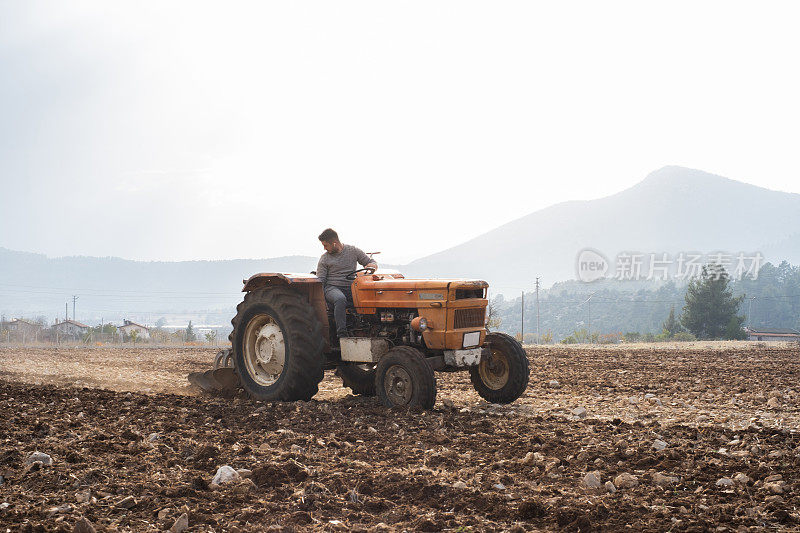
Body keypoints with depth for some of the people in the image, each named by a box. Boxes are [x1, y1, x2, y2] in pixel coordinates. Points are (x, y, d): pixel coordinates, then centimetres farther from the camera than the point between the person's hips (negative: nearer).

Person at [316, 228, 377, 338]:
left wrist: (371, 266, -10)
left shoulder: (353, 251, 10)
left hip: (351, 288, 2)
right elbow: (320, 282, 4)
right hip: (332, 288, -2)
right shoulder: (324, 259, 8)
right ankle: (341, 333, -42)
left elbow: (373, 263, 15)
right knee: (340, 299, -39)